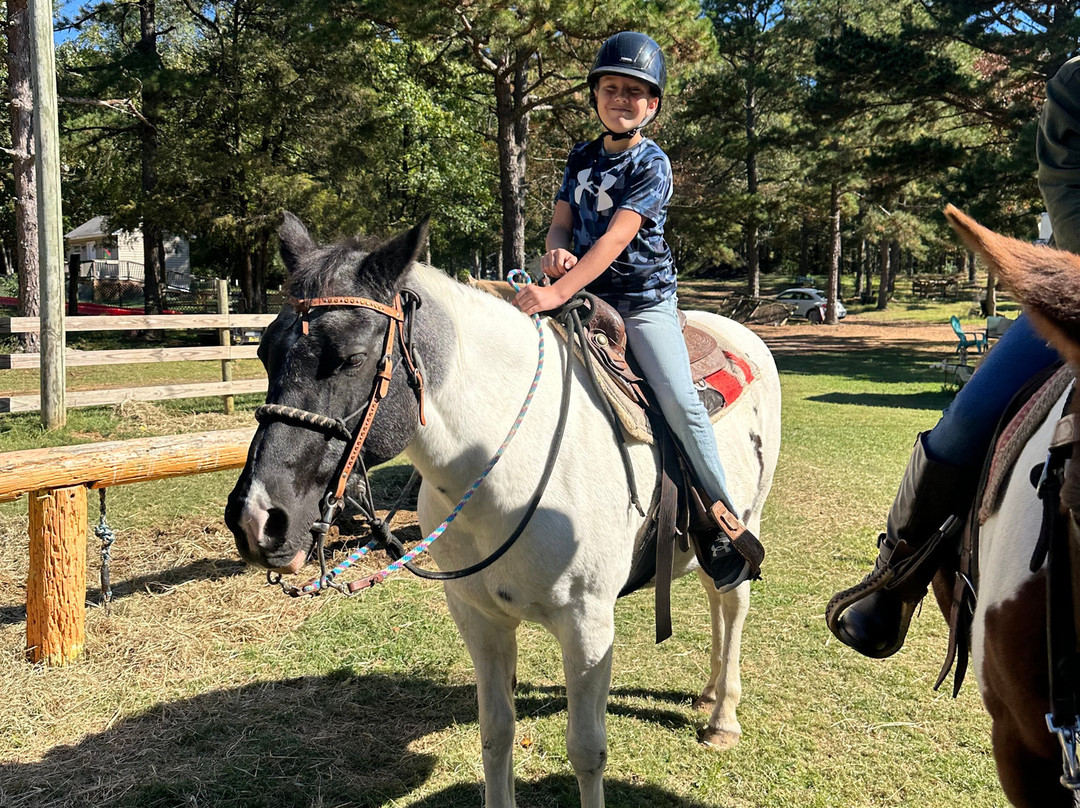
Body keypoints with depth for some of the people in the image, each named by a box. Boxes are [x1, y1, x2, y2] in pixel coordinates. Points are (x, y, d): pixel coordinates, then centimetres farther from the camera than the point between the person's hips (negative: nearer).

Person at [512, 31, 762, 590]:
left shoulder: (652, 165, -8)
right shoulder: (582, 158, 11)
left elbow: (616, 238, -20)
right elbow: (561, 222, 8)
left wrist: (560, 292, -32)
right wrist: (556, 252, -18)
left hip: (644, 301, -6)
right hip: (586, 299, 6)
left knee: (680, 402, -20)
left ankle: (725, 523, -8)